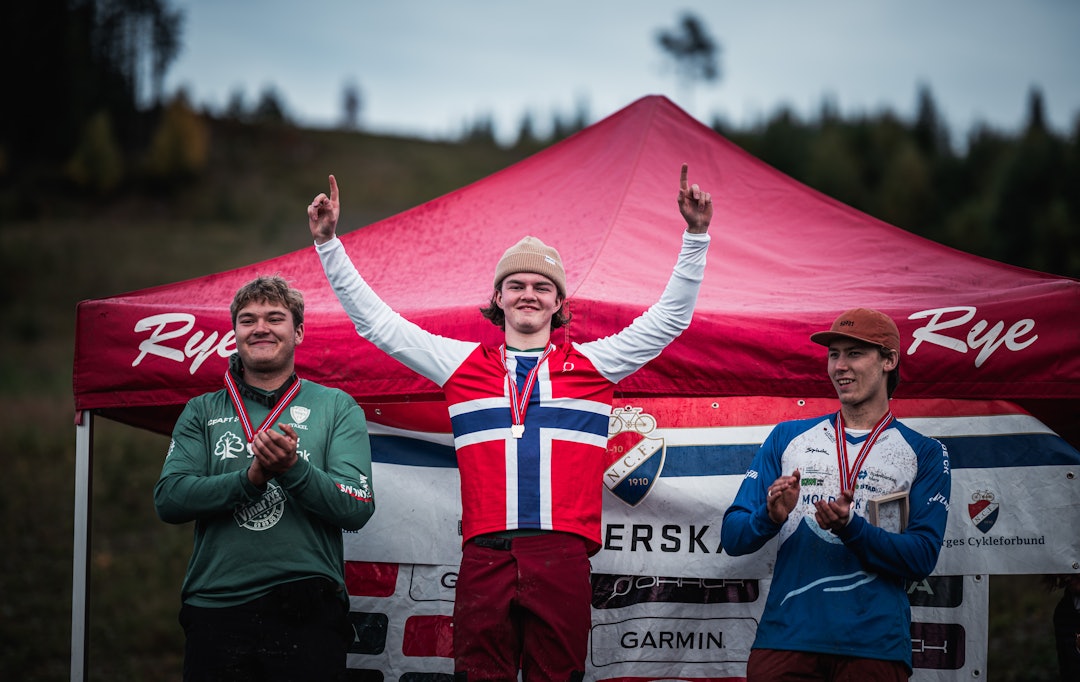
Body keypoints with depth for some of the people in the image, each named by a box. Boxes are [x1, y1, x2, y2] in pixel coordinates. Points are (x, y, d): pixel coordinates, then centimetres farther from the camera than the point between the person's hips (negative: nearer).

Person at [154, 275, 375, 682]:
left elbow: (356, 510, -3)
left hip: (307, 615, -1)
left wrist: (292, 468, -19)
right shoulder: (202, 412, 12)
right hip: (215, 613, 1)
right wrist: (252, 477, -15)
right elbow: (168, 500, -1)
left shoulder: (336, 408, 7)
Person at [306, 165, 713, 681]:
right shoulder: (463, 363, 15)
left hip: (563, 558, 0)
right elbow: (375, 321, 16)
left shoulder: (591, 364, 14)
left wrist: (695, 236, 4)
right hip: (485, 558, 0)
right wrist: (328, 243, 11)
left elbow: (670, 317, 13)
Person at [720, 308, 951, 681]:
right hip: (785, 640, 1)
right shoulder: (788, 437, 14)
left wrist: (851, 527, -17)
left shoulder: (924, 453, 9)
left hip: (874, 647, -1)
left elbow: (922, 558, -2)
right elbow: (732, 538, 9)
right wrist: (770, 517, -13)